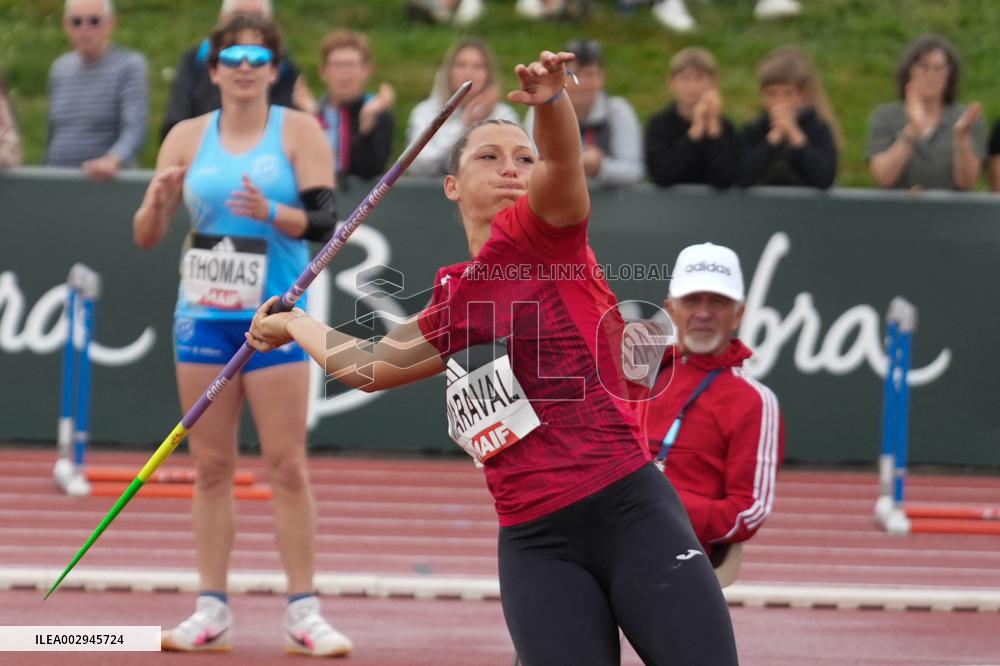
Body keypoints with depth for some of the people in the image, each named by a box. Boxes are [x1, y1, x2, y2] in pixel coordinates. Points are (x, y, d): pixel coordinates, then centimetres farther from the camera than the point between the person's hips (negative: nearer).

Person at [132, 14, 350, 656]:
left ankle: (304, 612, -2)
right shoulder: (188, 138, 7)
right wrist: (158, 202, -15)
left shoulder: (299, 131, -1)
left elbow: (324, 217, -10)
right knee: (211, 466, 5)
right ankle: (213, 610, 10)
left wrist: (271, 213, -28)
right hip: (202, 316, 3)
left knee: (287, 464, -5)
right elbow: (145, 237, 6)